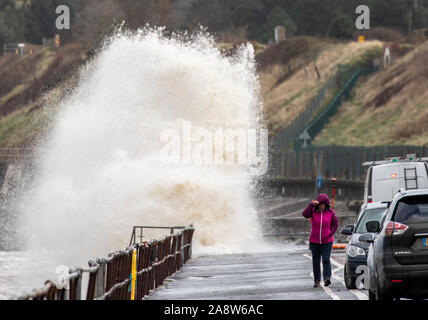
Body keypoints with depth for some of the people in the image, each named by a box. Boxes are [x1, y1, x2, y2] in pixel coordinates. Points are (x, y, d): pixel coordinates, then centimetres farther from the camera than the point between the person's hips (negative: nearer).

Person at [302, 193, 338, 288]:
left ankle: (327, 278, -23)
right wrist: (312, 204, -27)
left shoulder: (330, 212, -3)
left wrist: (330, 233, -8)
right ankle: (317, 280, 15)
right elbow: (305, 214, -22)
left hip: (327, 241, -2)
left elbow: (335, 224, 6)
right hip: (314, 241, 2)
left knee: (326, 259, -15)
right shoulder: (313, 211, -3)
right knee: (316, 261, 7)